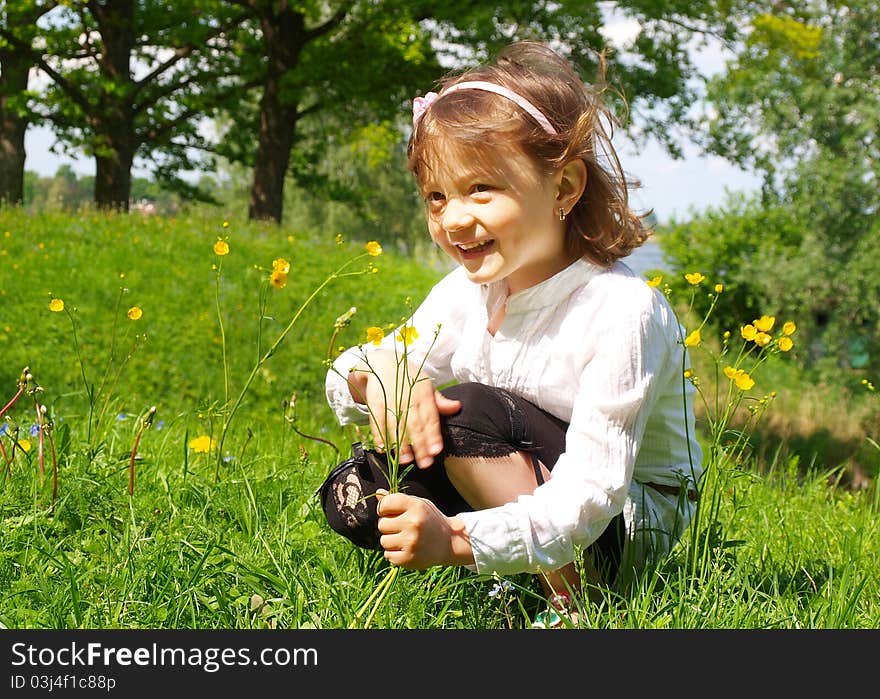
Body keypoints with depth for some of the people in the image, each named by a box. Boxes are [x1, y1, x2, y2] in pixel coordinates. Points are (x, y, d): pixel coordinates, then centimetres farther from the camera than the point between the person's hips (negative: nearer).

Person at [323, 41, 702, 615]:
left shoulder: (620, 313, -26)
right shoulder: (468, 292, -4)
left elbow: (587, 497, -31)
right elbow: (349, 381, -2)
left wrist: (457, 541, -47)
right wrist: (372, 372, -28)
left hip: (626, 523, -7)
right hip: (516, 500, 7)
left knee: (468, 414, -27)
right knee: (354, 496, -11)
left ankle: (573, 596, -17)